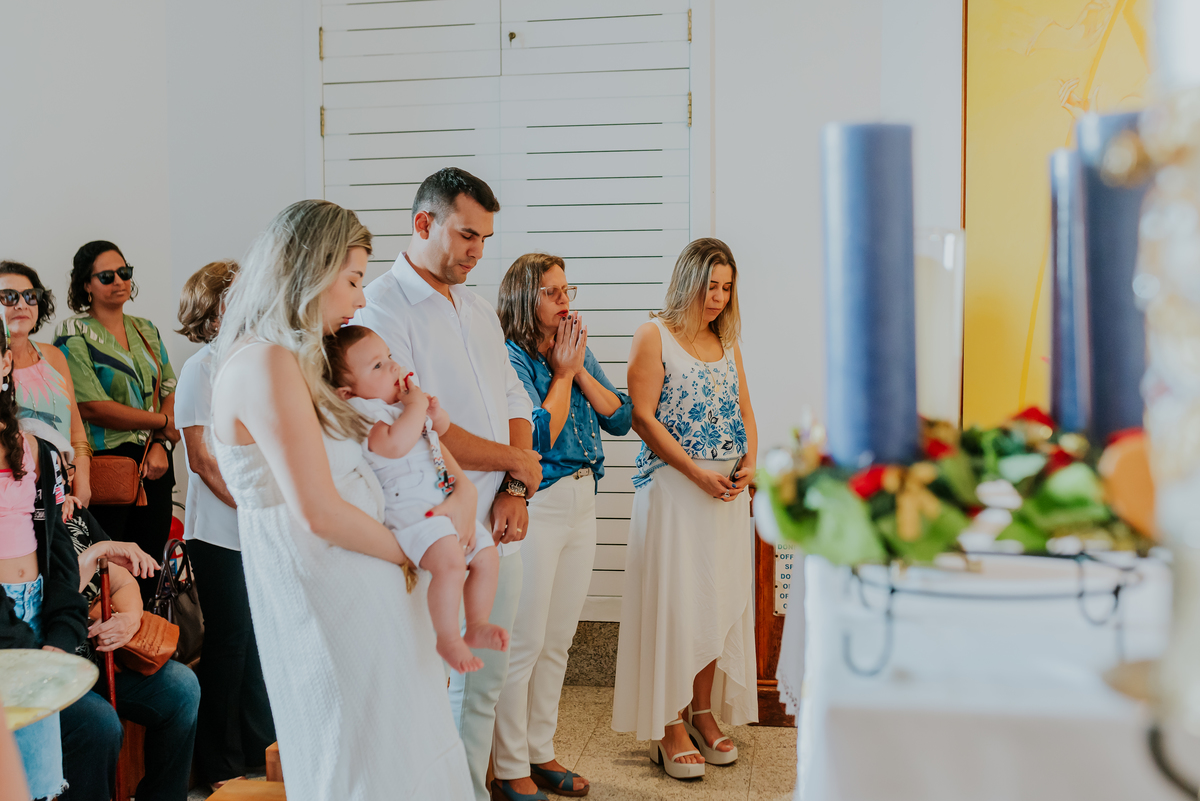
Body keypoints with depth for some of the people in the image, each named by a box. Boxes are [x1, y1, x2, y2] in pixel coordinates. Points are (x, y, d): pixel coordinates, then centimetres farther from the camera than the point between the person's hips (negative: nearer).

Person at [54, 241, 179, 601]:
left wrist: (162, 444, -9)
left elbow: (170, 391, 8)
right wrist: (162, 422, -9)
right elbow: (92, 407, -15)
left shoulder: (146, 331, 14)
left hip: (154, 464, 5)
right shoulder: (75, 337, -4)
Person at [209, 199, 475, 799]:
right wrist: (407, 551, -8)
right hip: (326, 590, -10)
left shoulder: (294, 360, 14)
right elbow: (318, 513, -22)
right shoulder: (266, 362, -19)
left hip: (360, 588, 10)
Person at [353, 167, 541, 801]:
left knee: (483, 684, 16)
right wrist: (515, 462, -8)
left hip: (497, 528, 8)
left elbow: (516, 409, 15)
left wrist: (516, 491, -2)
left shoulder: (479, 312, 16)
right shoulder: (382, 309, -11)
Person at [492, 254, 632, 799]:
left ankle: (540, 752, 26)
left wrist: (580, 370, -5)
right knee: (523, 643, -1)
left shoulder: (578, 351, 11)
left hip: (581, 502, 7)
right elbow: (539, 437, -19)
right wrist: (563, 372, -11)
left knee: (558, 642, 14)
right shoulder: (508, 358, -11)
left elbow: (621, 418, 6)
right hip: (534, 506, -7)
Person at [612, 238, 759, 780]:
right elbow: (643, 416, -11)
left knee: (720, 599, 8)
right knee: (674, 601, -3)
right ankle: (668, 723, 7)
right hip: (672, 486, -6)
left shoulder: (727, 342, 15)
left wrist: (749, 462, -3)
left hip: (729, 489, 6)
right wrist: (698, 473, -16)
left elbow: (744, 410, 17)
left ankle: (703, 712, 21)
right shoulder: (654, 336, -4)